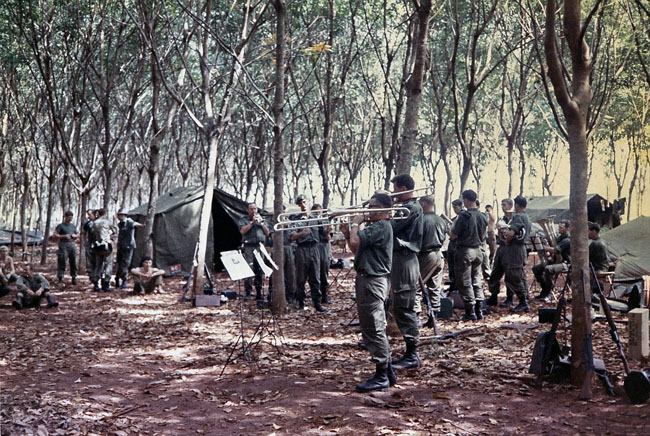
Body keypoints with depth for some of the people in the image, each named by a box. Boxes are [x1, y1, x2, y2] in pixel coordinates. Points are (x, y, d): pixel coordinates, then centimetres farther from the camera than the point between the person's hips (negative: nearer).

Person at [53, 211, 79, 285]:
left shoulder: (73, 226, 17)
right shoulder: (60, 226, 2)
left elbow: (78, 234, 25)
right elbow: (55, 235, -3)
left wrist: (75, 235, 3)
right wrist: (64, 236, -14)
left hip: (72, 245, 4)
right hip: (63, 245, -4)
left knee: (73, 262, 3)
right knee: (62, 262, -6)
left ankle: (74, 278, 10)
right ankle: (60, 278, -2)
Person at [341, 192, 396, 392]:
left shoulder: (381, 227, -15)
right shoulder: (374, 226, 19)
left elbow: (355, 242, -26)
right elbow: (357, 251, 22)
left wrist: (355, 224, -9)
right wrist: (347, 233, 9)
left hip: (373, 282, -11)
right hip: (366, 280, 11)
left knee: (374, 329, -7)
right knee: (374, 329, 16)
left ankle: (381, 376, -2)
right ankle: (387, 371, 23)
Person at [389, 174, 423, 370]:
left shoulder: (412, 208, -14)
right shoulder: (405, 207, 18)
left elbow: (391, 227, -21)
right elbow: (393, 225, 14)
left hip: (405, 260, -10)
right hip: (399, 259, 10)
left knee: (404, 309, -8)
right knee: (401, 308, 13)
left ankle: (412, 356, -4)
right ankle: (410, 353, 19)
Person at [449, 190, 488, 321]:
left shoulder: (464, 216, -16)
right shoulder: (482, 216, 4)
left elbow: (453, 235, -14)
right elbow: (483, 236, 14)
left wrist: (449, 230, 6)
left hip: (465, 251, -7)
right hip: (478, 250, 7)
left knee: (465, 282, 0)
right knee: (477, 281, 13)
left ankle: (470, 312, -1)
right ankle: (479, 310, 14)